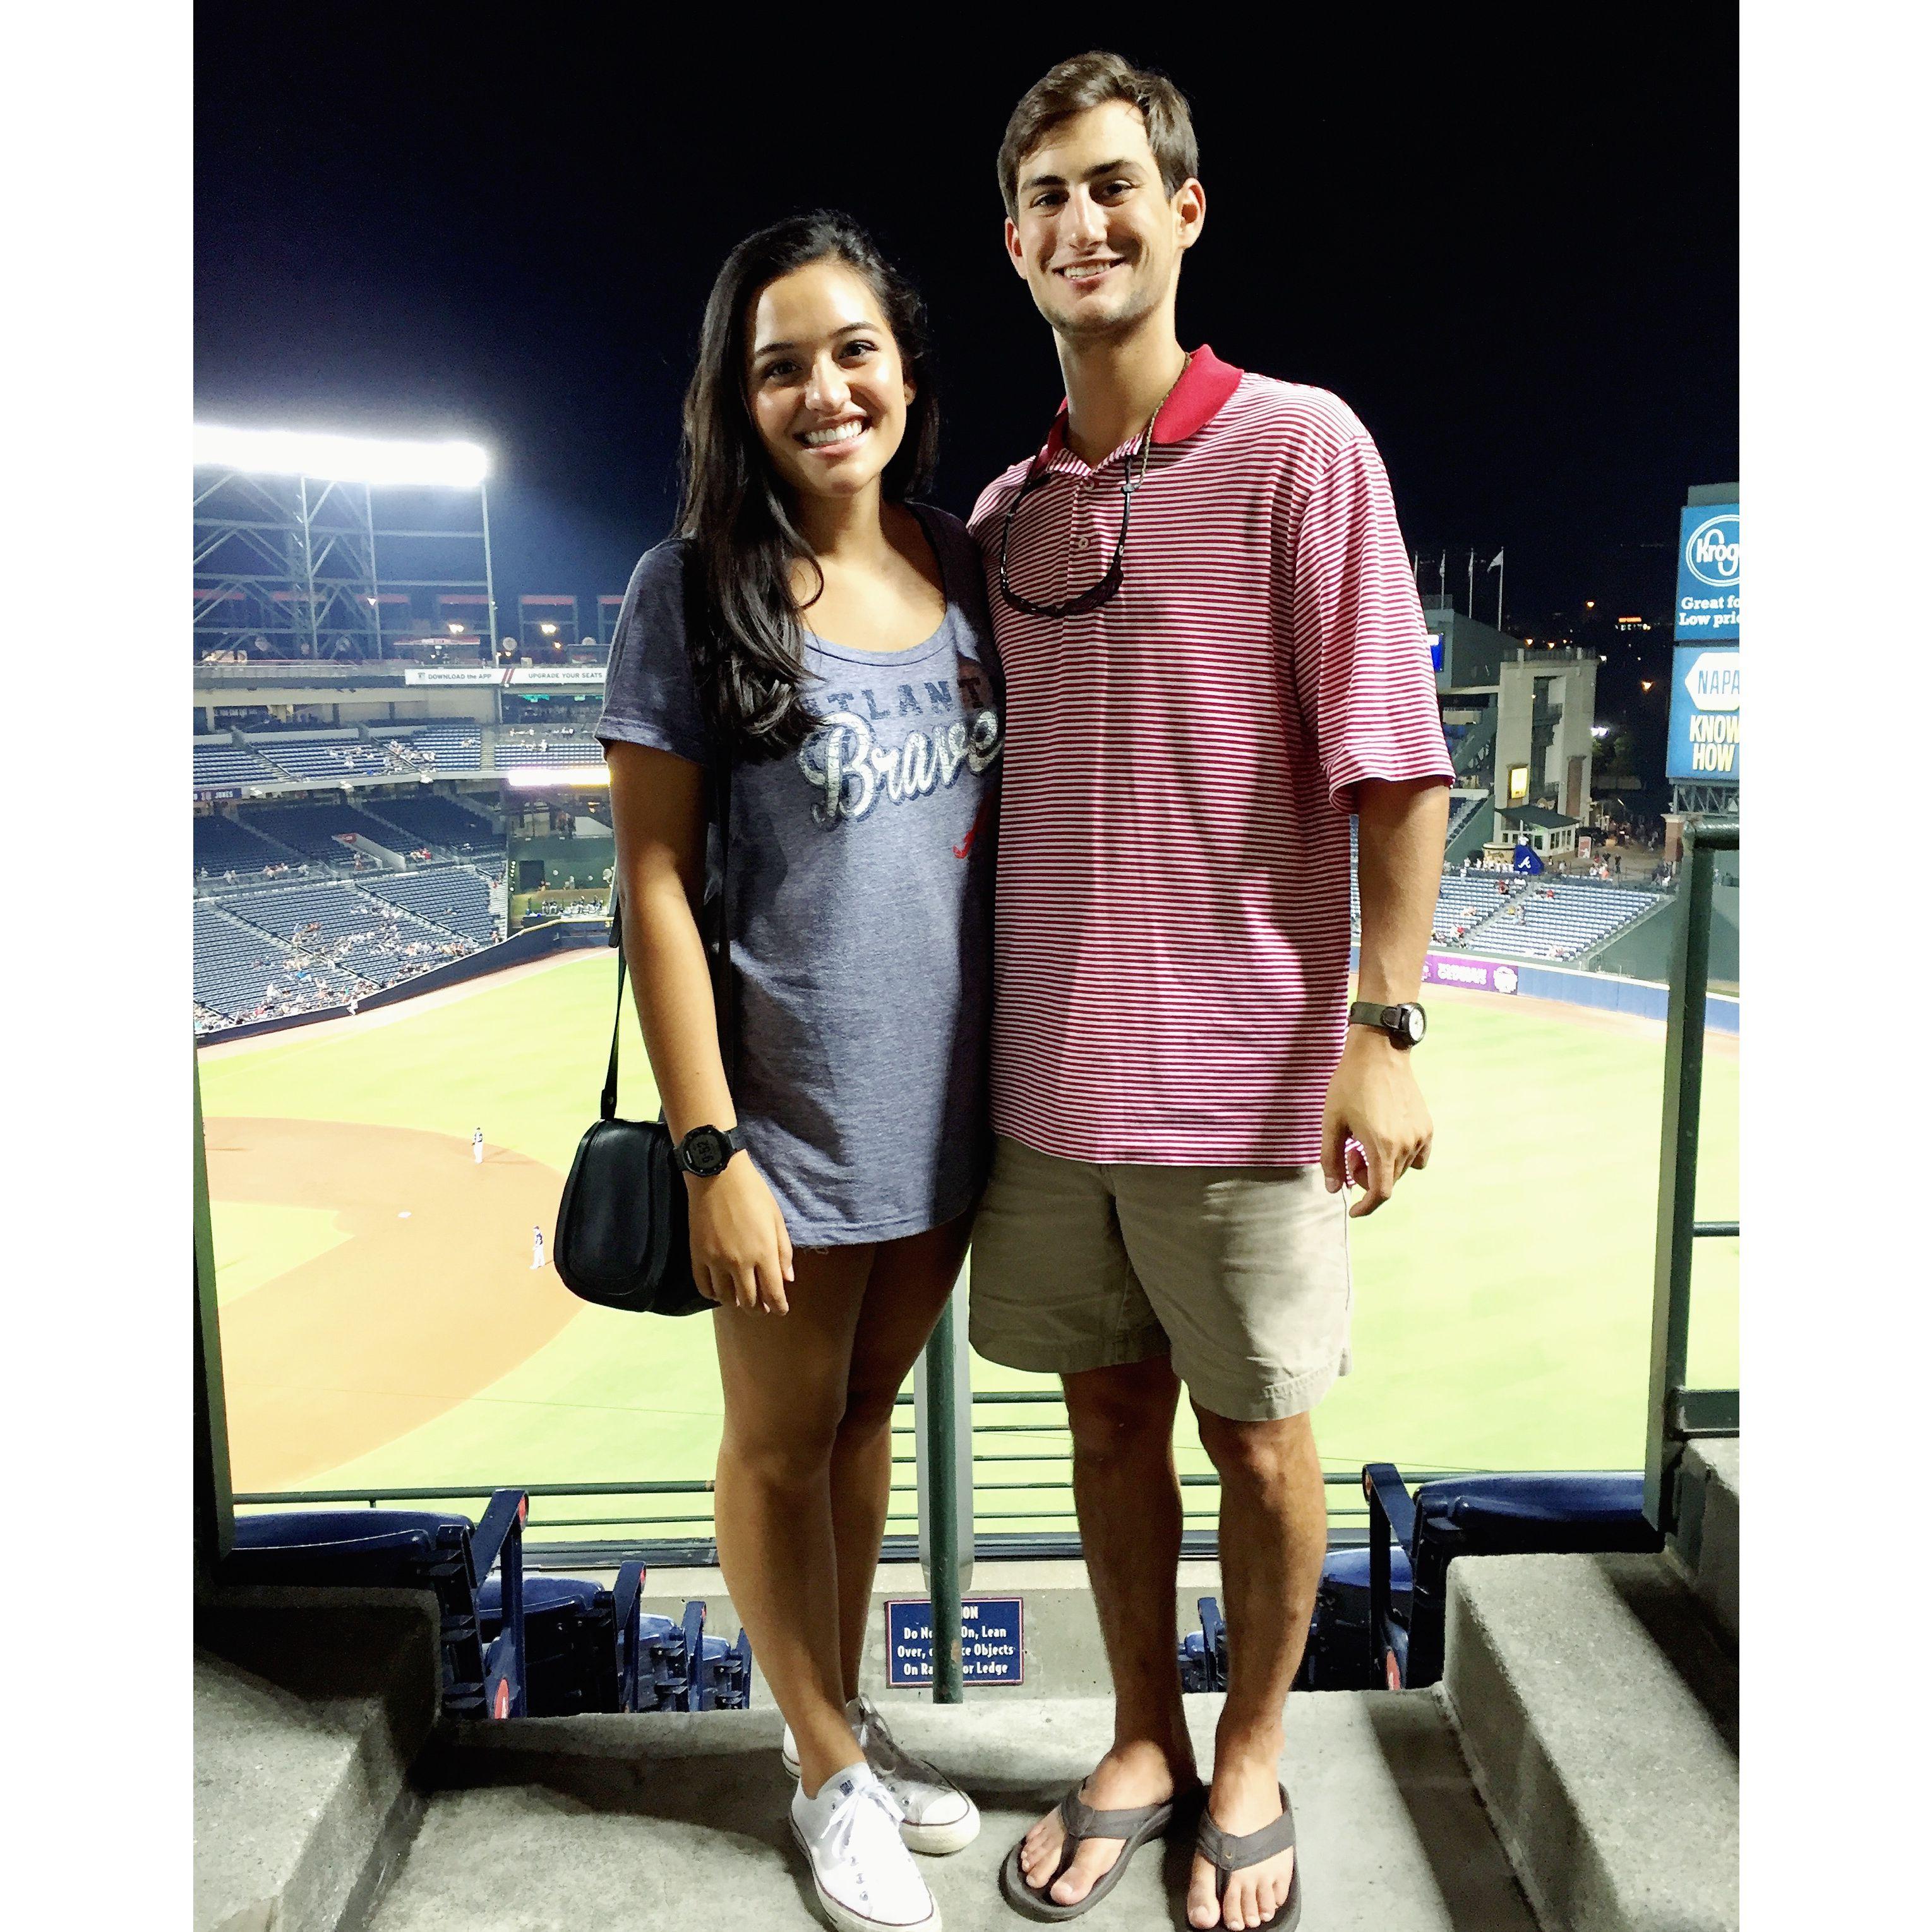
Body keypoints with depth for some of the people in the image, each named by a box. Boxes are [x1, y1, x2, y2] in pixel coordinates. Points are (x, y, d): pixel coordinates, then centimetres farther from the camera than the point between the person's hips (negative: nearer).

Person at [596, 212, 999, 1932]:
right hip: (793, 1119, -4)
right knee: (784, 1441, 14)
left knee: (869, 1411, 21)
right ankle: (830, 1775, 37)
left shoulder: (966, 570, 3)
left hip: (949, 1105, 5)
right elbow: (655, 881, -11)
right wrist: (711, 1153, -14)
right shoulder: (694, 593, -10)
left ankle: (849, 1715, 43)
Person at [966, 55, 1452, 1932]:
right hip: (1048, 1066, 5)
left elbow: (1392, 760, -10)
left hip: (1238, 1065, -4)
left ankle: (1249, 1764, 35)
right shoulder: (1004, 510, 9)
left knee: (1257, 1437, 10)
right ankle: (1141, 1749, 38)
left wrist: (1381, 1027, -15)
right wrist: (971, 1032, 13)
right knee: (1109, 1419, 16)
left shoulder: (1299, 446, -6)